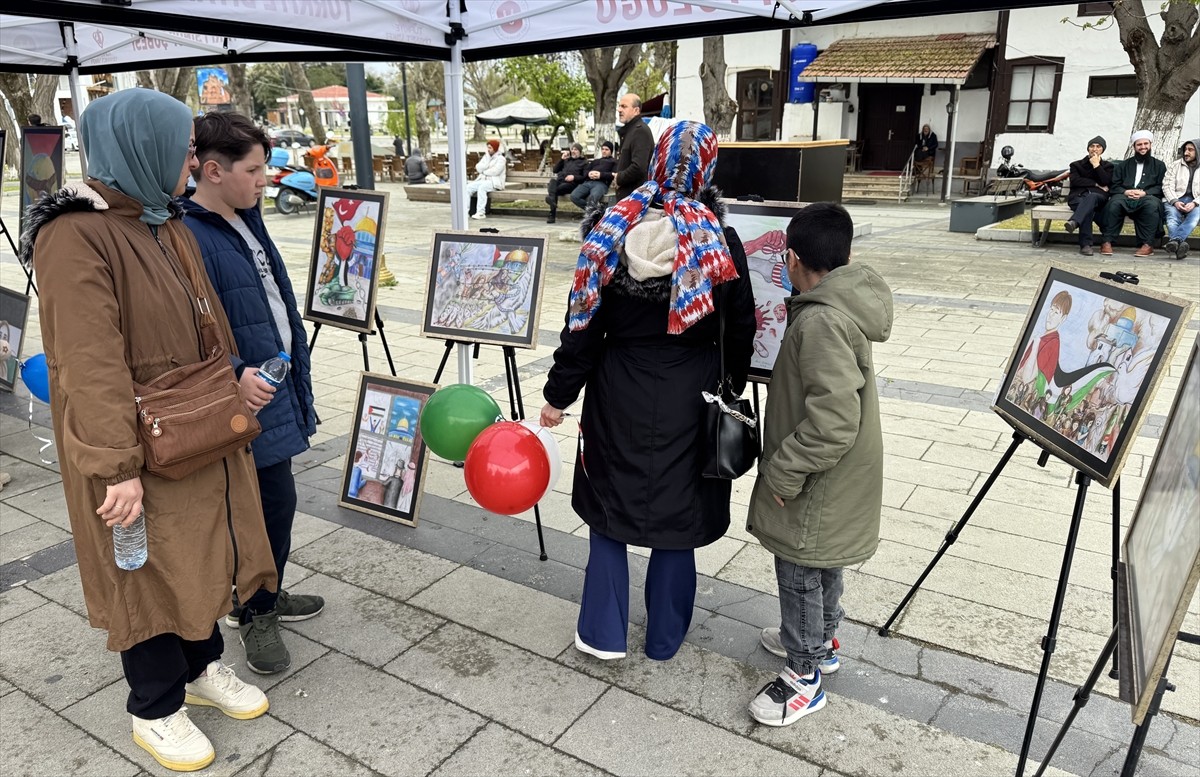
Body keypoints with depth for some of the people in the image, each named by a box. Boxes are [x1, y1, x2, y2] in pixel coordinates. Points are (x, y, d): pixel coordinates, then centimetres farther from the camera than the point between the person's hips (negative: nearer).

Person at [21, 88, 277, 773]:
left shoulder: (167, 223, 8)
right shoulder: (76, 236, -20)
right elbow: (91, 363, -25)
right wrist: (117, 466, -27)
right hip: (140, 446, -8)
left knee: (203, 551, 19)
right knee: (150, 567, 8)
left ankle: (202, 667, 40)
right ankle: (155, 709, 28)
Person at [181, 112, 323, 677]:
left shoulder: (246, 218, 11)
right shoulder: (186, 236, -19)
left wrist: (295, 368, 22)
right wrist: (234, 375, -34)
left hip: (275, 385, 10)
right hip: (248, 398, -9)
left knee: (269, 504, 20)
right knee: (275, 502, -1)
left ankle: (264, 599, 39)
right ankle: (257, 613, 22)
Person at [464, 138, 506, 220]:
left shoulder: (500, 159, -1)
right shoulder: (485, 157, 19)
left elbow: (495, 172, -15)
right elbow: (478, 168, 5)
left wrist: (483, 171, -3)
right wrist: (487, 159, -6)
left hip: (494, 183, -7)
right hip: (482, 180, 7)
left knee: (481, 187, -37)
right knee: (468, 187, -18)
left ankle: (481, 213, -38)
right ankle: (465, 211, -21)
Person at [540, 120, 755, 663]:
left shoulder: (612, 230, -6)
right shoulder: (718, 240, -8)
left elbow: (584, 319, -6)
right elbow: (740, 327, 0)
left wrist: (560, 394, 2)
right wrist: (733, 385, 17)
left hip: (619, 392, 1)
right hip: (687, 396, 0)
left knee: (609, 505, 17)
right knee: (676, 512, 13)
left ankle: (604, 633, 25)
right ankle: (664, 637, 29)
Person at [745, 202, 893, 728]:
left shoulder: (821, 322, -29)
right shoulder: (846, 305, 1)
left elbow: (833, 420, -33)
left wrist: (782, 472, -23)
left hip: (820, 485, -10)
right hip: (835, 478, 10)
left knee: (800, 573, 7)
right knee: (821, 565, 26)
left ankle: (805, 677, 25)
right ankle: (821, 642, 46)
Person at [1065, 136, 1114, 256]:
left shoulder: (1107, 166, 24)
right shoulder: (1077, 165, 25)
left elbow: (1106, 182, 3)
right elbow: (1075, 181, 6)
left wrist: (1096, 165, 3)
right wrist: (1096, 184, 0)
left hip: (1098, 196, 0)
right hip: (1078, 196, 0)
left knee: (1091, 197, -40)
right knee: (1089, 208, -38)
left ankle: (1074, 222, -68)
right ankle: (1085, 244, -51)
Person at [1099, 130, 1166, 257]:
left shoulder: (1159, 165, 22)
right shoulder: (1123, 165, 26)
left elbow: (1161, 187, 9)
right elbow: (1113, 187, 14)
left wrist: (1144, 193, -11)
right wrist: (1125, 192, -9)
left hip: (1147, 197, -1)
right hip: (1125, 198, 1)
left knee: (1152, 204, -38)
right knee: (1114, 202, -35)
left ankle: (1147, 245, -36)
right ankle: (1106, 242, -36)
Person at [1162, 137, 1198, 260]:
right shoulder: (1175, 165, 16)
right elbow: (1167, 186, 5)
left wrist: (1194, 203, -16)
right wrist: (1175, 202, -13)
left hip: (1194, 202, -1)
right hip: (1175, 200, 1)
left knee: (1195, 214, -35)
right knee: (1172, 216, -33)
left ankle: (1174, 240, -56)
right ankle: (1179, 243, -57)